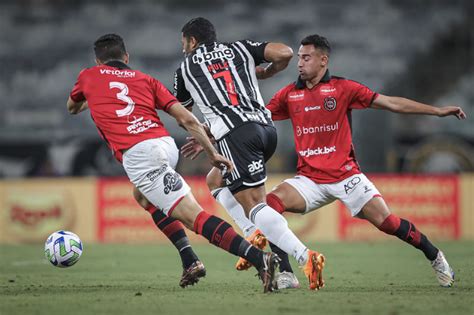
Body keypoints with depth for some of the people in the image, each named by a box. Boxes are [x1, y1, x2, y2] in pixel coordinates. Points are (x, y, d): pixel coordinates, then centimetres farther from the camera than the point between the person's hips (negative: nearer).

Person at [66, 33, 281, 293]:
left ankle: (260, 258, -33)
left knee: (194, 217, -15)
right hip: (167, 144, 5)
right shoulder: (144, 79, 25)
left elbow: (72, 108, 43)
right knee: (143, 196, 36)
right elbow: (187, 118, 14)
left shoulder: (88, 76, 21)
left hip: (137, 153, -5)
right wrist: (212, 153, 17)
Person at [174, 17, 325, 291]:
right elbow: (285, 53, 8)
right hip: (267, 127, 5)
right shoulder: (240, 48, 22)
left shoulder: (186, 68, 19)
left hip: (235, 133, -5)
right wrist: (267, 73, 28)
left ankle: (305, 257, -29)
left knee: (254, 205, -10)